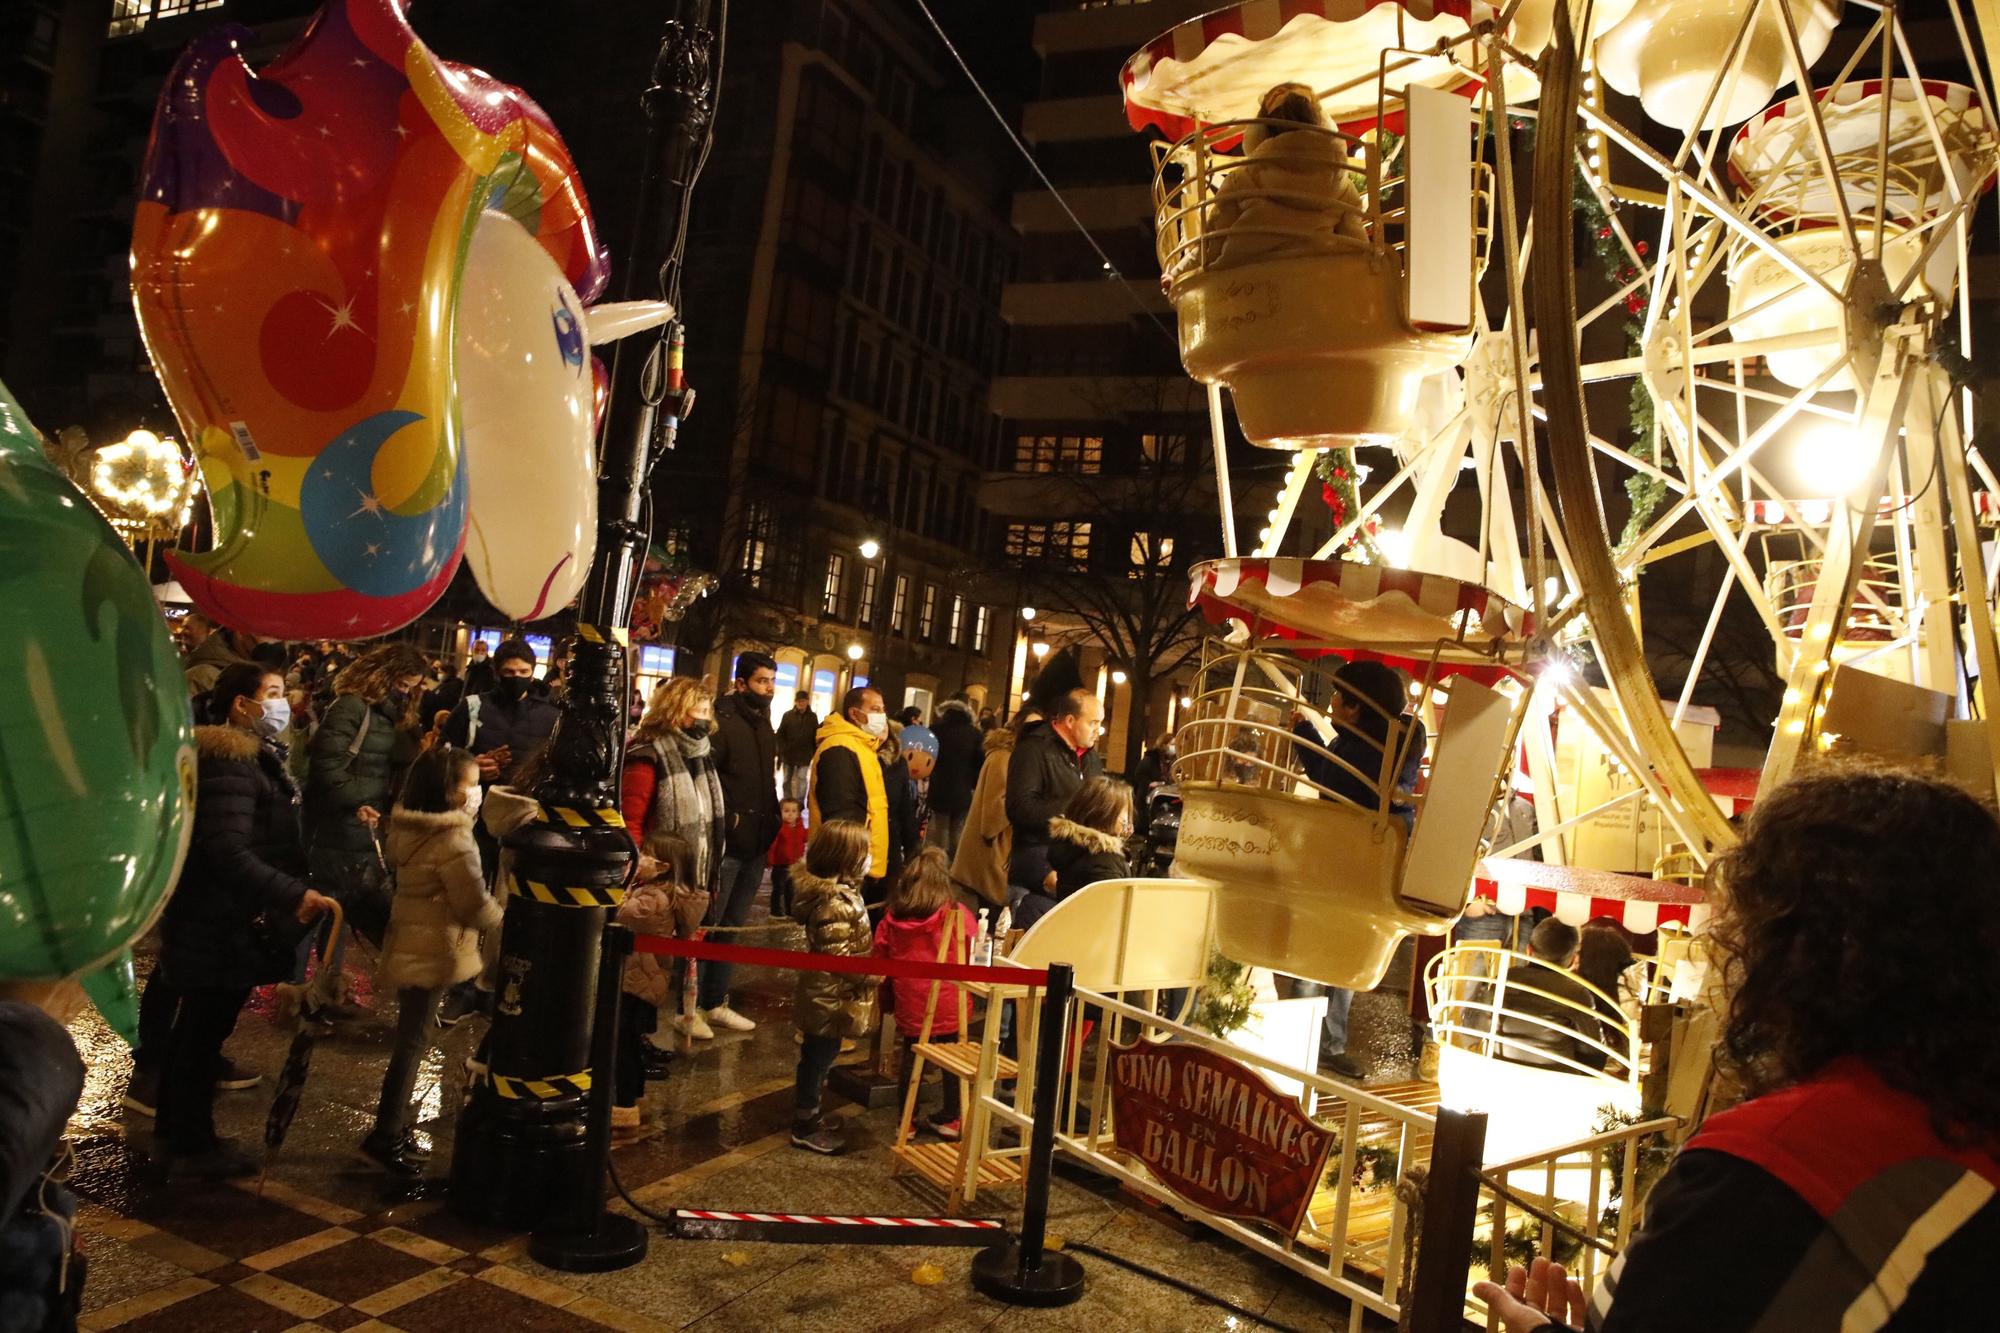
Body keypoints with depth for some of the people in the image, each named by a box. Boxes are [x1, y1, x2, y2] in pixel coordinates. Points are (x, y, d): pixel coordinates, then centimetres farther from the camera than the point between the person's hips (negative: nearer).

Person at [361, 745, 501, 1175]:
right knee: (414, 1042, -1)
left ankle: (396, 1127, 26)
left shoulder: (411, 828, 6)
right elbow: (476, 906, -18)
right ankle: (386, 1136, 5)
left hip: (411, 946, 9)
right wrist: (504, 919, 0)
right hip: (434, 953, -9)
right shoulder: (453, 841, -21)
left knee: (413, 1038, 17)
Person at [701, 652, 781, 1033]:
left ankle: (716, 1002, 25)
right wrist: (725, 818, -21)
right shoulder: (722, 721, -12)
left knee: (733, 926, 15)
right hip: (726, 842, -8)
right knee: (706, 924, 1)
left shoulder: (763, 725, 15)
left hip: (756, 844, 8)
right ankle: (691, 1006, 11)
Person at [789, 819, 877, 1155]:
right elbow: (838, 957, -28)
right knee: (817, 1060, 5)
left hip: (827, 997, 10)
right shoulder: (836, 902, -28)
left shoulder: (840, 891, 5)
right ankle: (805, 1128, 19)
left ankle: (809, 1115, 37)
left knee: (817, 1059, 22)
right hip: (831, 999, -10)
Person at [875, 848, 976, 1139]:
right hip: (949, 1004, -2)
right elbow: (976, 953, -7)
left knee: (910, 1058, 16)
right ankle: (949, 1118, 25)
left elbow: (880, 957, 4)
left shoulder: (892, 918, -3)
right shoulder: (957, 914, -12)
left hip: (910, 1003, 2)